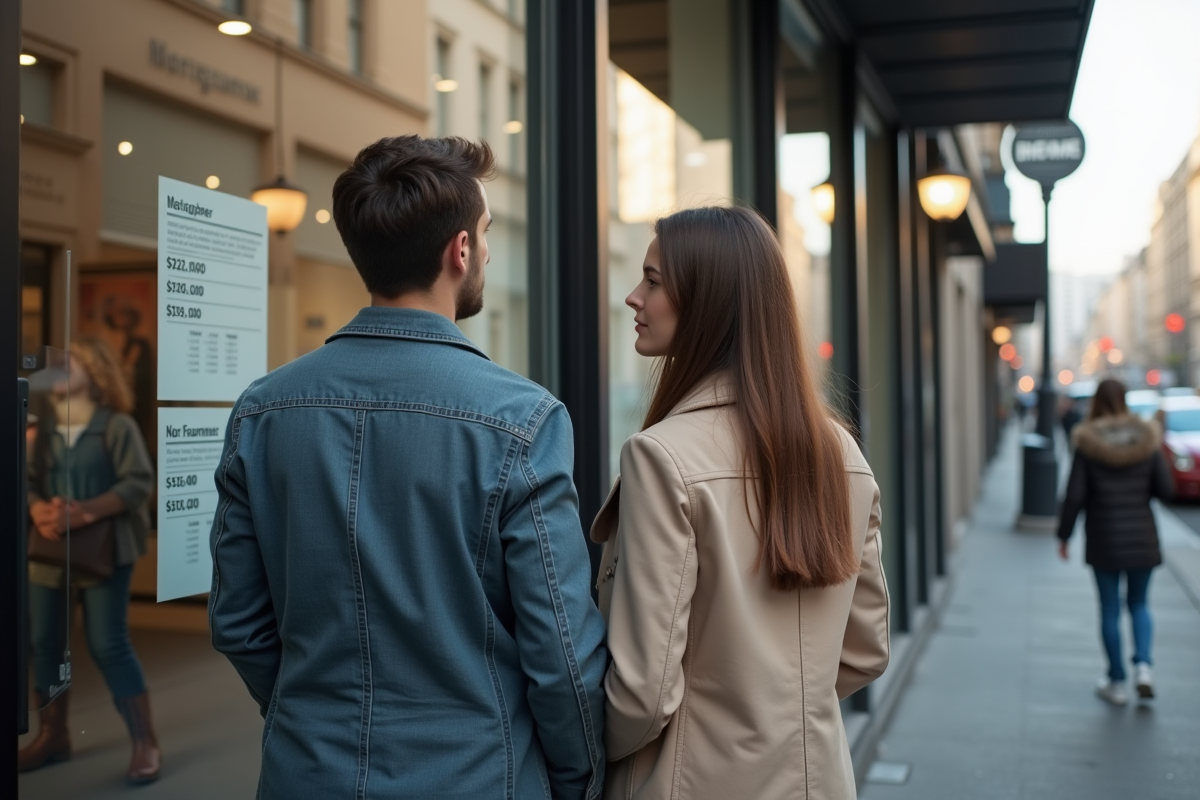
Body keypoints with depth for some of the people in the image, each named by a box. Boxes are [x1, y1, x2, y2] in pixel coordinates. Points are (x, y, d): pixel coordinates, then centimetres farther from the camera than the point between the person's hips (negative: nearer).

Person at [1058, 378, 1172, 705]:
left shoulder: (1087, 444, -10)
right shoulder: (1147, 439, -4)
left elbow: (1074, 496, -11)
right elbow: (1166, 490, -3)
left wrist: (1064, 535, -1)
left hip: (1104, 539, -2)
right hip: (1142, 537, 2)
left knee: (1110, 609, 9)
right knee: (1139, 604, 18)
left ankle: (1117, 682, 15)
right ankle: (1143, 664, -3)